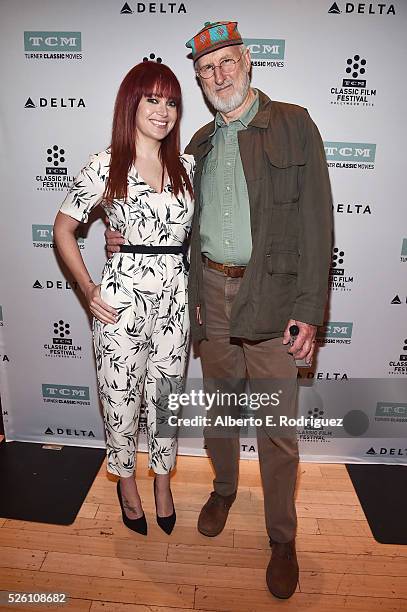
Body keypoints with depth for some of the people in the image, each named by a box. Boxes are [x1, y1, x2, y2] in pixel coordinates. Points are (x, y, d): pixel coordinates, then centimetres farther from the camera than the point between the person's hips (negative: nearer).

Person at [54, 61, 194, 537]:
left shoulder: (186, 167, 6)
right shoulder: (105, 166, -6)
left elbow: (197, 230, 16)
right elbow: (63, 229, 1)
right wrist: (87, 288, -7)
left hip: (176, 296, 4)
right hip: (123, 297, -3)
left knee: (166, 394, 15)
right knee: (120, 398, 11)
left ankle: (162, 481, 40)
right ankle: (126, 479, 39)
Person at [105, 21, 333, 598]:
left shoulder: (293, 125, 0)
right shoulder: (201, 143, 15)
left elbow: (315, 222, -7)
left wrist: (309, 309, -14)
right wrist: (128, 235, 5)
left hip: (271, 297, -4)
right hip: (212, 294, 4)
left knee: (276, 428, 4)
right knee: (218, 407, 17)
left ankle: (282, 539, 26)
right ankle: (225, 487, 44)